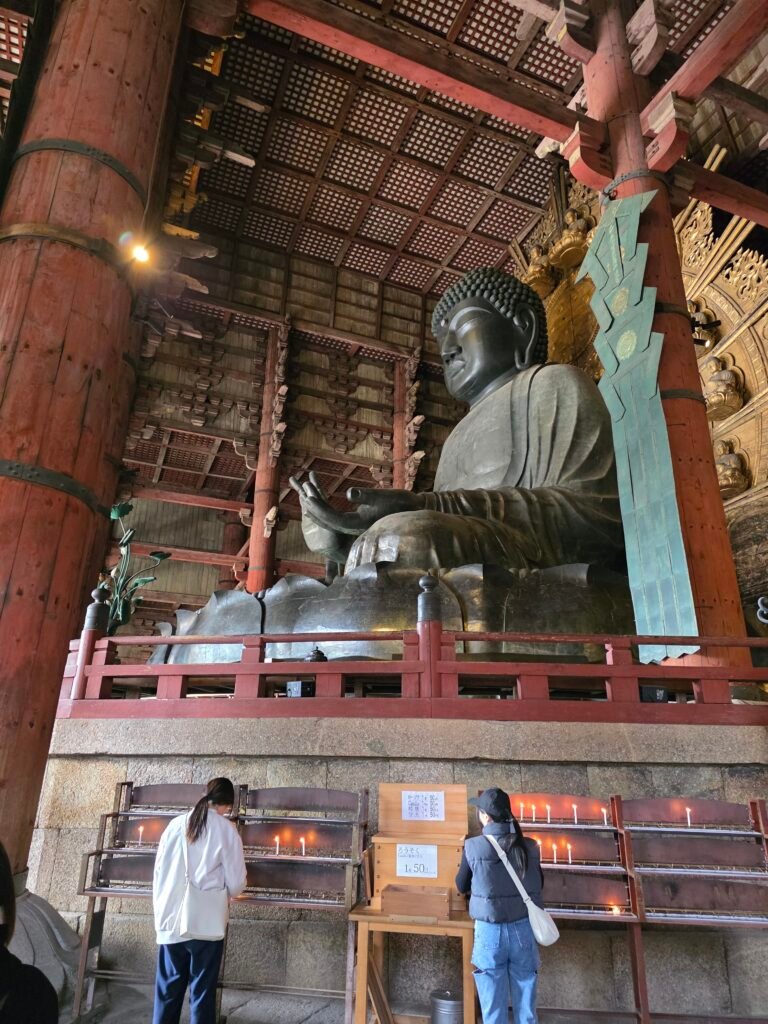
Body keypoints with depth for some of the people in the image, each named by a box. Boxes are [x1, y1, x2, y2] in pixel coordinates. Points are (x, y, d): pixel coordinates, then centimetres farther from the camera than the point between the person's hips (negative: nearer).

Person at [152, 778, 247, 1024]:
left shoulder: (176, 824, 0)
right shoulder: (226, 830, -8)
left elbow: (159, 870, 5)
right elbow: (236, 882, -4)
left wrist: (161, 908, 16)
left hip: (171, 919, 3)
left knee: (168, 987, 15)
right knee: (202, 990, 10)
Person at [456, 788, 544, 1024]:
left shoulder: (473, 847, -14)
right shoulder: (529, 847, -6)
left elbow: (462, 888, 1)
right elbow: (538, 885, 10)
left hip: (490, 931, -2)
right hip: (524, 930, 2)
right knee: (525, 1004, 17)